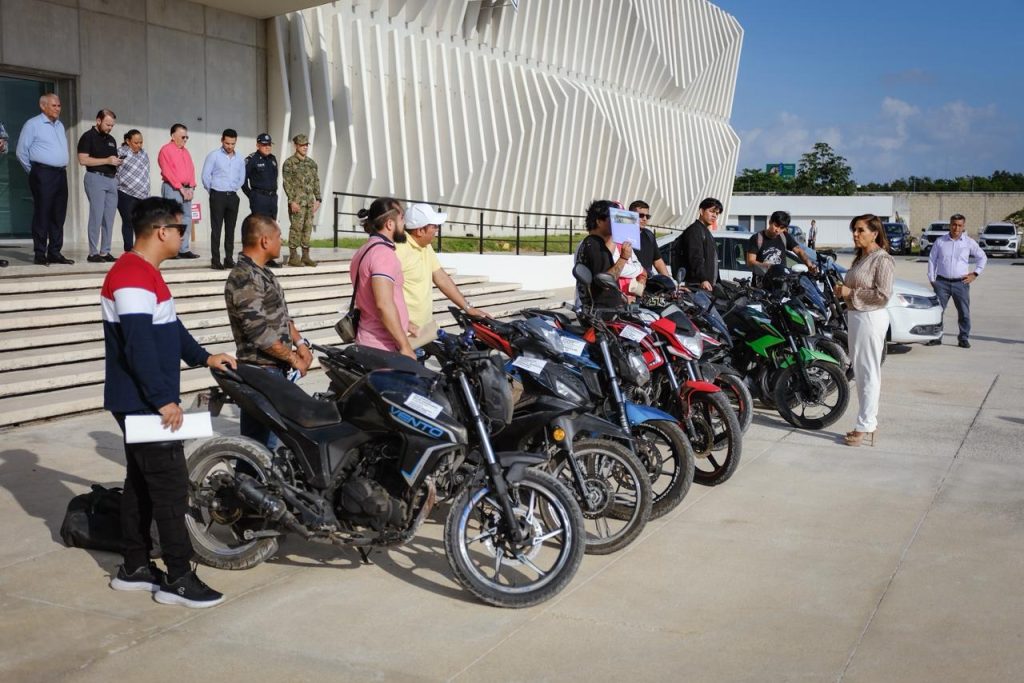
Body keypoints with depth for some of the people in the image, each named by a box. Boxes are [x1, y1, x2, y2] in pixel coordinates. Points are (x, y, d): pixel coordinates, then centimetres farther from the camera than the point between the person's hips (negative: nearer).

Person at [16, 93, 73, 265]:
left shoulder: (60, 125, 19)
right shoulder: (33, 124, -2)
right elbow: (21, 152, -2)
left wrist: (63, 166, 16)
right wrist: (33, 172, 2)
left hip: (61, 174, 7)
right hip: (43, 174, -7)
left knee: (58, 216, 6)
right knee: (42, 214, -6)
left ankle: (55, 252, 11)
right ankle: (40, 254, -4)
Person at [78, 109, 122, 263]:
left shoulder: (111, 139, 20)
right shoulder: (88, 137, -2)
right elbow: (83, 160, -12)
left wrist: (117, 162, 3)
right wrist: (107, 161, -14)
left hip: (112, 179, 7)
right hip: (96, 178, -7)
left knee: (109, 218, 4)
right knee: (96, 216, -9)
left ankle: (105, 252, 9)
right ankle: (93, 253, -7)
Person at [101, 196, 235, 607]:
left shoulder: (146, 273, 15)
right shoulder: (132, 276, -19)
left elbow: (168, 327, 24)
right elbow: (139, 345, -25)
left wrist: (203, 357, 16)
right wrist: (163, 399, -24)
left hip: (144, 402, 11)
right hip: (143, 403, -11)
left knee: (141, 482, 14)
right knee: (170, 486, -8)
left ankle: (134, 568, 23)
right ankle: (178, 579, -3)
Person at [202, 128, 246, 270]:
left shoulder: (239, 159, 10)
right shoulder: (214, 156, -3)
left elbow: (241, 178, 20)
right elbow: (206, 176, -3)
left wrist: (234, 189, 14)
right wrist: (212, 192, 5)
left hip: (232, 196, 4)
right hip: (218, 196, -4)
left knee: (230, 229, 5)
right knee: (216, 229, -4)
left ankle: (229, 259, 10)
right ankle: (215, 260, -3)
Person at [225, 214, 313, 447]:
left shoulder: (262, 273, 13)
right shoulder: (243, 279, -18)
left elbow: (281, 315, 20)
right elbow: (260, 334, -22)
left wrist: (300, 344, 5)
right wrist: (293, 359, -13)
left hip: (277, 368, 10)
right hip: (261, 371, -10)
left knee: (271, 434, 16)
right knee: (259, 444, -5)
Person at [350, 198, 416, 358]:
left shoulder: (365, 251, 17)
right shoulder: (383, 253, -16)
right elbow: (384, 304, -26)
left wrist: (405, 325, 27)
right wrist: (405, 346, -23)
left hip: (367, 344, 10)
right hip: (384, 349, -10)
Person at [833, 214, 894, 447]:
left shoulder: (882, 259, -12)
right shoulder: (861, 257, 16)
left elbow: (882, 295, -18)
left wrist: (851, 292, -15)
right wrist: (843, 290, 7)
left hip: (871, 318, -10)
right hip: (855, 316, 10)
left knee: (868, 373, -6)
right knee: (859, 371, 14)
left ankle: (865, 425, -3)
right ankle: (869, 421, 23)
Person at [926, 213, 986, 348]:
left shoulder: (969, 242, 5)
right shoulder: (940, 241, 6)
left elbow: (982, 257, 15)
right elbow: (932, 260, 9)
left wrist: (975, 274, 6)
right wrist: (932, 279, 3)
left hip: (961, 283, 0)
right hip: (942, 282, 0)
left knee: (964, 312, 1)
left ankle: (963, 338, 10)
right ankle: (936, 337, 4)